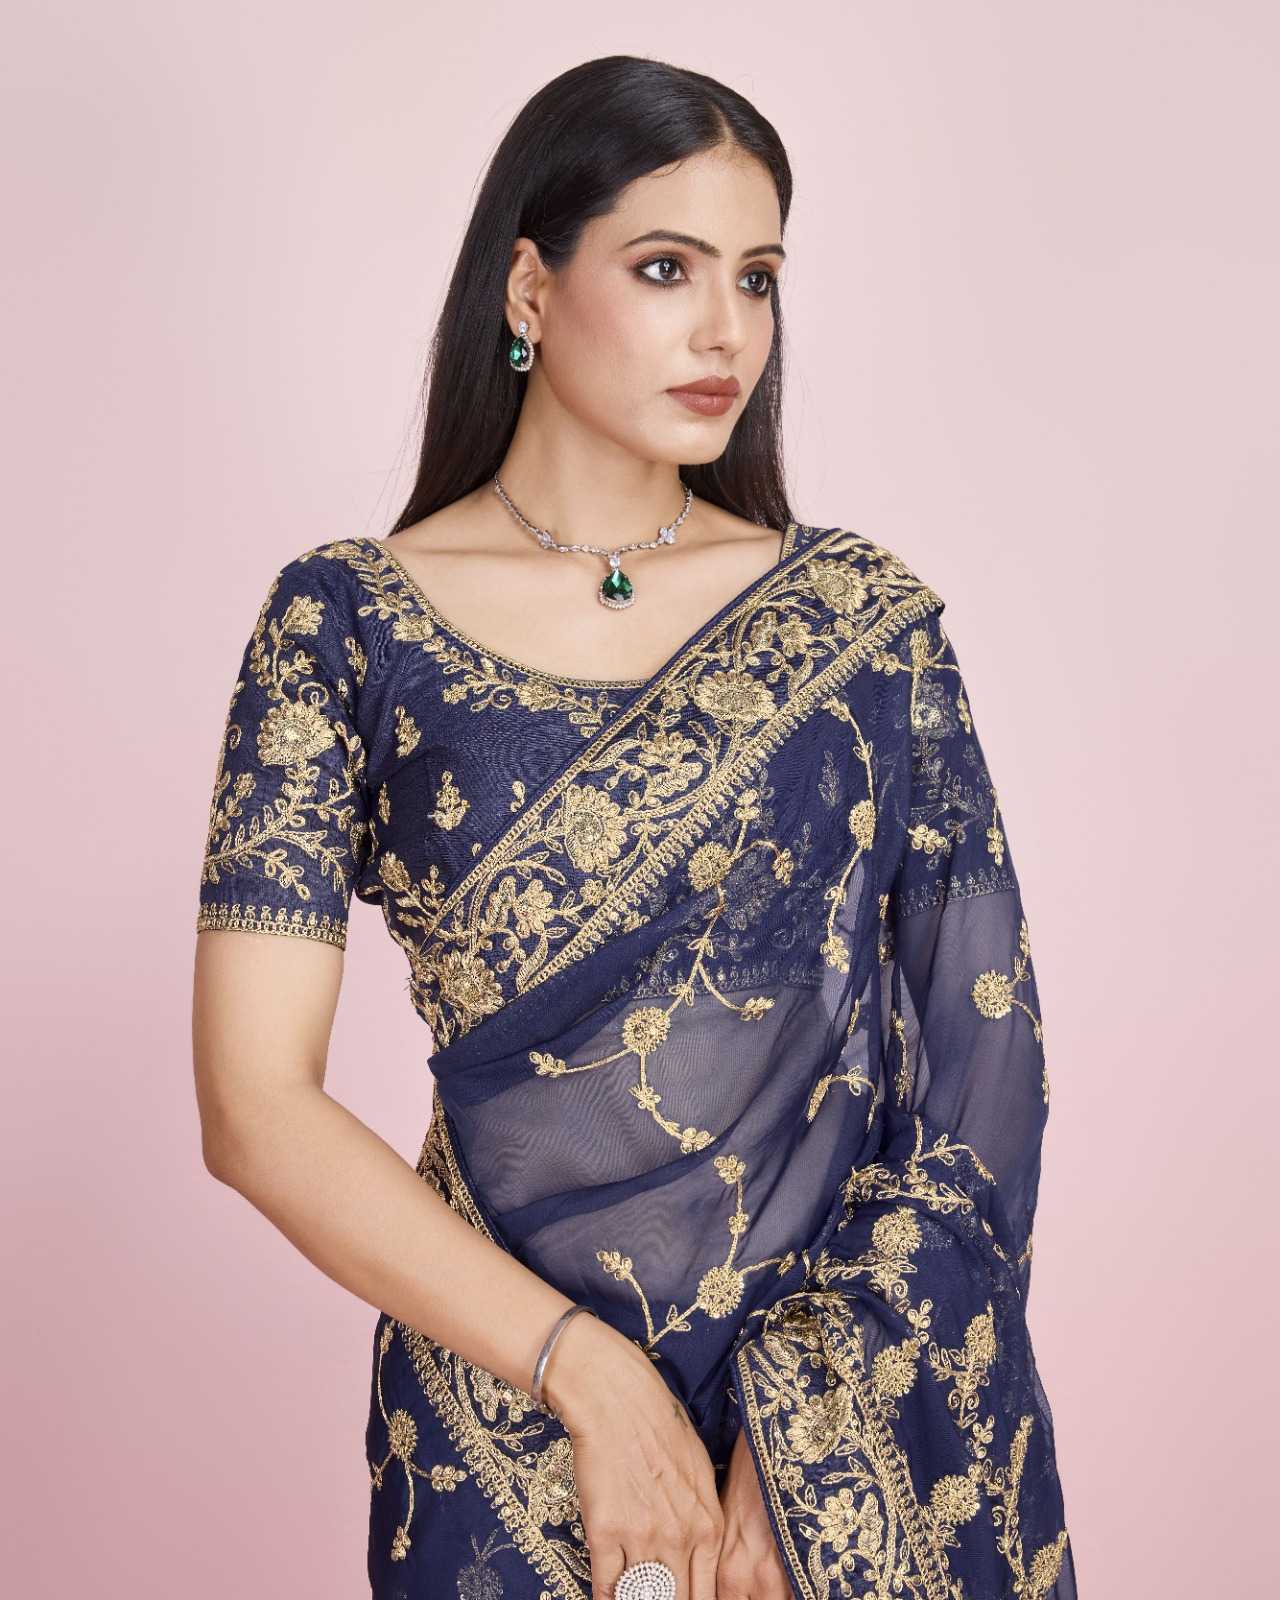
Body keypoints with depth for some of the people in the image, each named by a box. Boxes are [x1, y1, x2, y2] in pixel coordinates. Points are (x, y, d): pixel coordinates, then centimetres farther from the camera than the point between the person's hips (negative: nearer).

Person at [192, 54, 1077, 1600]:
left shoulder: (865, 619, -2)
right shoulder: (348, 622, -7)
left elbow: (976, 1061, -6)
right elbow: (256, 1106, -11)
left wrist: (807, 1445, -13)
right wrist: (589, 1373, -15)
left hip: (870, 1390, 2)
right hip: (510, 1393, -1)